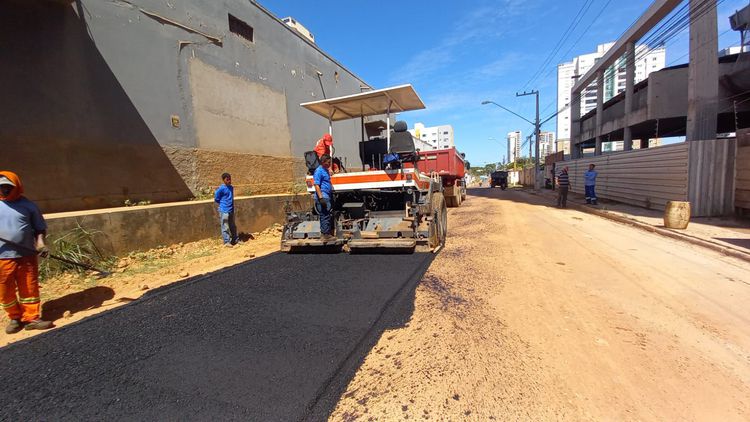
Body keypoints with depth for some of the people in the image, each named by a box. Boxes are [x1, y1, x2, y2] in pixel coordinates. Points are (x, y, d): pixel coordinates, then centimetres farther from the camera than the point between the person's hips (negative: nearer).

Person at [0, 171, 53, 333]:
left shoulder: (28, 205, 2)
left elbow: (40, 228, 8)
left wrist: (40, 243, -8)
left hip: (27, 255, -1)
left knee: (30, 288, 4)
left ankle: (31, 317, 13)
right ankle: (15, 317, 25)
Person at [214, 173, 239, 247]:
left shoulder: (231, 187, 8)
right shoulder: (221, 189, -13)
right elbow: (216, 199, -6)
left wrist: (232, 205, 13)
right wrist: (223, 203, 2)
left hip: (231, 210, 7)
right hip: (224, 211, -7)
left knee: (233, 226, 15)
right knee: (225, 227, -1)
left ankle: (235, 240, 25)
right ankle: (226, 242, 6)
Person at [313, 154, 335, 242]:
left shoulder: (326, 170, 17)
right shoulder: (319, 171, -12)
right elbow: (317, 185, -18)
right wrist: (321, 198, -23)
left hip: (328, 197, 10)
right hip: (323, 197, -10)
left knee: (329, 215, 14)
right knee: (325, 216, -7)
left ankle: (329, 233, 22)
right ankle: (325, 235, 0)